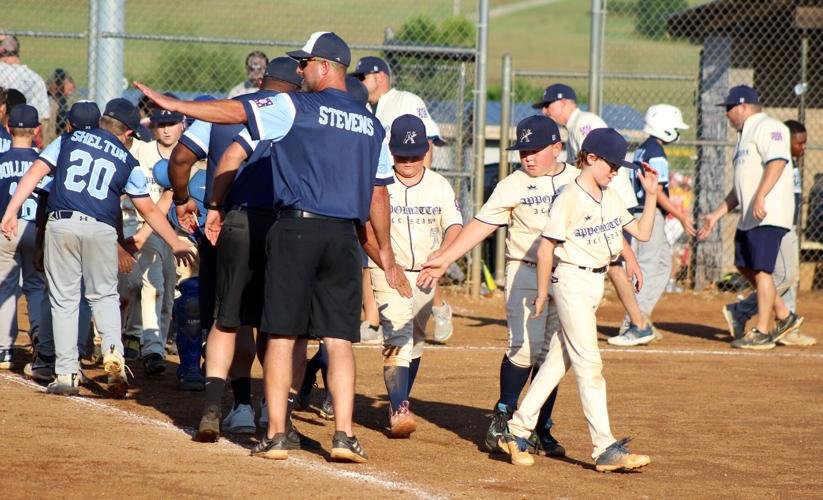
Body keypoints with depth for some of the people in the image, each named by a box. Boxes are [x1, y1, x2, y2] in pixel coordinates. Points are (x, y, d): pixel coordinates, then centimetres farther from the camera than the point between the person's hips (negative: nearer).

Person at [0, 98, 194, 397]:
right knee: (104, 295, 15)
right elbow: (148, 210, 14)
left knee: (63, 299, 7)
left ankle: (67, 373, 3)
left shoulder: (68, 141, 12)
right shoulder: (127, 162, 11)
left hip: (61, 224, 0)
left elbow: (34, 173, 1)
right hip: (101, 231, 0)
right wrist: (176, 244, 22)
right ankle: (114, 354, -7)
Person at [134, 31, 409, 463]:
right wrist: (384, 251, 24)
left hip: (297, 230, -4)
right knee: (339, 338, 4)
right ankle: (344, 435, -4)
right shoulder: (370, 125, 12)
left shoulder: (295, 107, -4)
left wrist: (171, 103, 3)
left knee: (282, 335, 1)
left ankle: (275, 434, 0)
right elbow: (379, 193, 15)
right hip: (344, 237, 4)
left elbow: (233, 112, -6)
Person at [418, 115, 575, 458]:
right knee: (525, 346, -16)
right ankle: (503, 417, 1)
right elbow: (482, 224, -5)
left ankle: (541, 429, 11)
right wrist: (445, 259, -12)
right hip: (525, 273, -3)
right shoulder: (513, 186, -2)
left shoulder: (579, 181, 6)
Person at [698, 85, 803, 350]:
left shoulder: (767, 128, -7)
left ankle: (762, 333, -5)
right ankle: (784, 317, 22)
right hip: (749, 218, 11)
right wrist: (716, 215, 26)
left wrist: (760, 198, -34)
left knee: (761, 270, -9)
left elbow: (777, 162, -23)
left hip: (769, 215, -11)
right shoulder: (745, 136, 24)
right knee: (745, 266, 13)